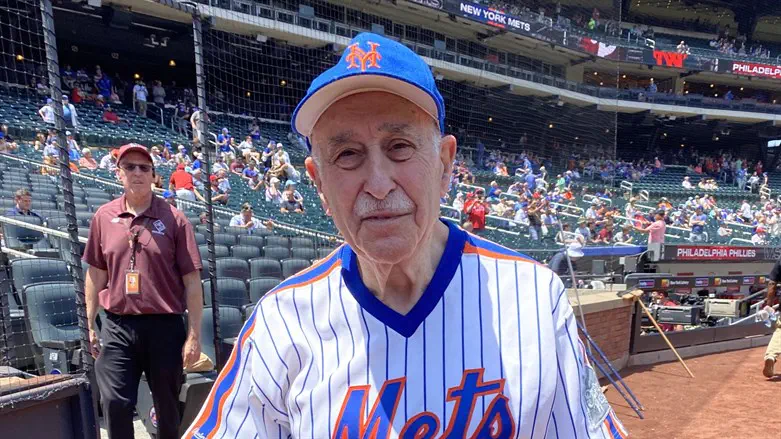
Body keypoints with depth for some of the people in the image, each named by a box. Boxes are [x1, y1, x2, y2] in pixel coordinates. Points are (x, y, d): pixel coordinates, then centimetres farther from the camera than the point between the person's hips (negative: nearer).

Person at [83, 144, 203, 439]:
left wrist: (194, 335, -8)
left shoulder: (174, 219, -5)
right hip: (117, 327, 2)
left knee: (168, 409, 13)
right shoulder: (103, 217, 4)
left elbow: (192, 281, -6)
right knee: (115, 405, 0)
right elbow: (95, 274, 11)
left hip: (165, 326, -1)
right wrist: (90, 325, 10)